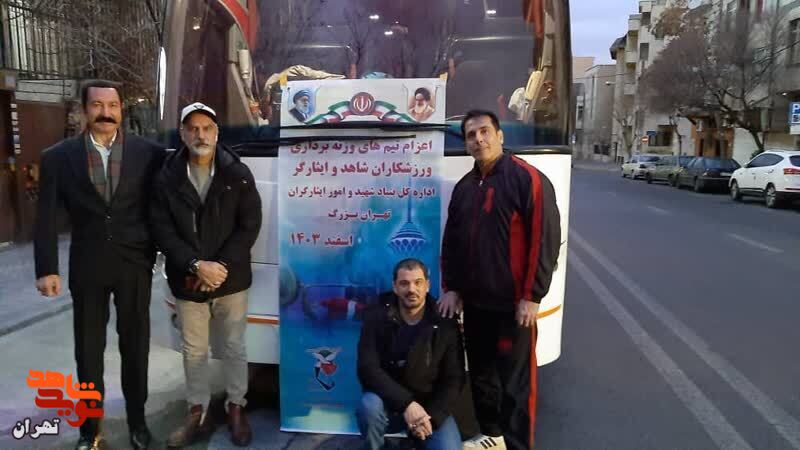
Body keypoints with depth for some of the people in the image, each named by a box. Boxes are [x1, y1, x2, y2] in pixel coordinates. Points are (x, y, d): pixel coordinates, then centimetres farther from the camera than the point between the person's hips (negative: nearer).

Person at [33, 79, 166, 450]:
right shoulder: (58, 157, -1)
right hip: (86, 267, 1)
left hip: (135, 265, 0)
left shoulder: (149, 153, -3)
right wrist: (46, 269, -6)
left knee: (135, 347, 12)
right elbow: (47, 218, -1)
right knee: (88, 350, 12)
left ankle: (137, 420, 30)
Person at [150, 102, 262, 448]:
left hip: (231, 279, -1)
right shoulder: (166, 178, -2)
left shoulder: (238, 174, -4)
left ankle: (236, 409, 29)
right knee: (193, 350, 13)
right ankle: (198, 414, 29)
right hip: (187, 281, 1)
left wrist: (220, 267, -15)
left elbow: (249, 225, -7)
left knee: (234, 347, 11)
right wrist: (196, 265, -16)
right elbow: (162, 229, -5)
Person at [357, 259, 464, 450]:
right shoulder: (377, 317, -8)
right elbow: (368, 369, -17)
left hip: (431, 407, 1)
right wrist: (406, 404, -27)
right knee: (369, 405, -33)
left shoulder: (445, 324, -6)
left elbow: (454, 379, -4)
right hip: (390, 403, 0)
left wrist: (433, 416, -19)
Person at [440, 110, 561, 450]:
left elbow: (545, 240, -14)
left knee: (516, 382, 2)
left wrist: (532, 296, -16)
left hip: (513, 303, -7)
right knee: (481, 373, 19)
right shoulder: (464, 187, 10)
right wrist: (451, 287, 8)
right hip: (474, 301, 7)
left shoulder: (528, 179, -11)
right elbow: (451, 240, 15)